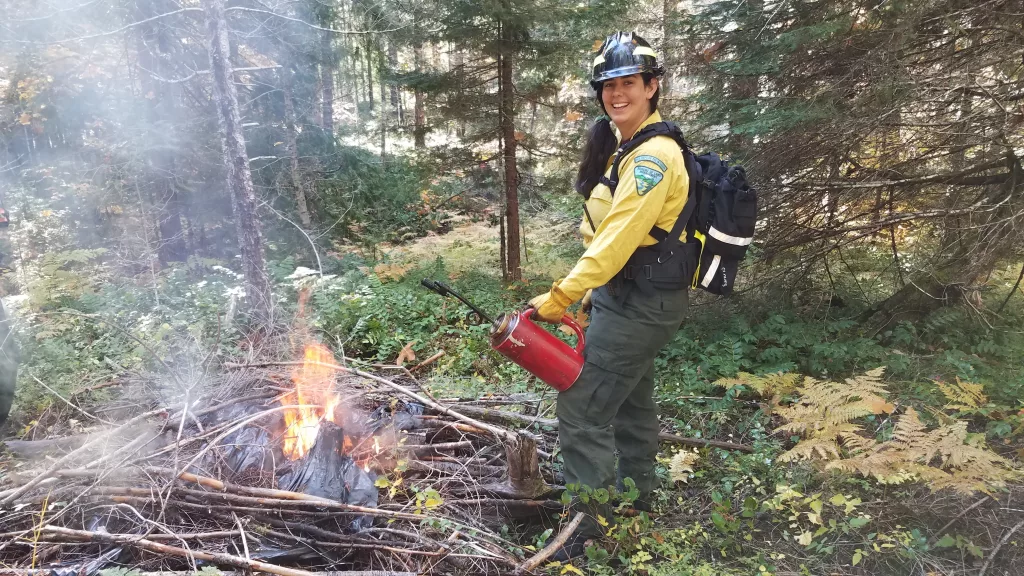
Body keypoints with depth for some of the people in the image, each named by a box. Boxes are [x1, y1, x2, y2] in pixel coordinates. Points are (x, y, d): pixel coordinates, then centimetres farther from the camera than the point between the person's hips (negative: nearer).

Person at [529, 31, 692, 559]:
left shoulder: (653, 155, -20)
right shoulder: (625, 147, 11)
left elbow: (617, 239, -28)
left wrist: (558, 298, -28)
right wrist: (593, 291, 17)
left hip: (639, 303, -10)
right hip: (630, 296, 10)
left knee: (581, 407, -6)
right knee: (630, 398, 23)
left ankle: (588, 521, 7)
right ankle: (635, 491, 42)